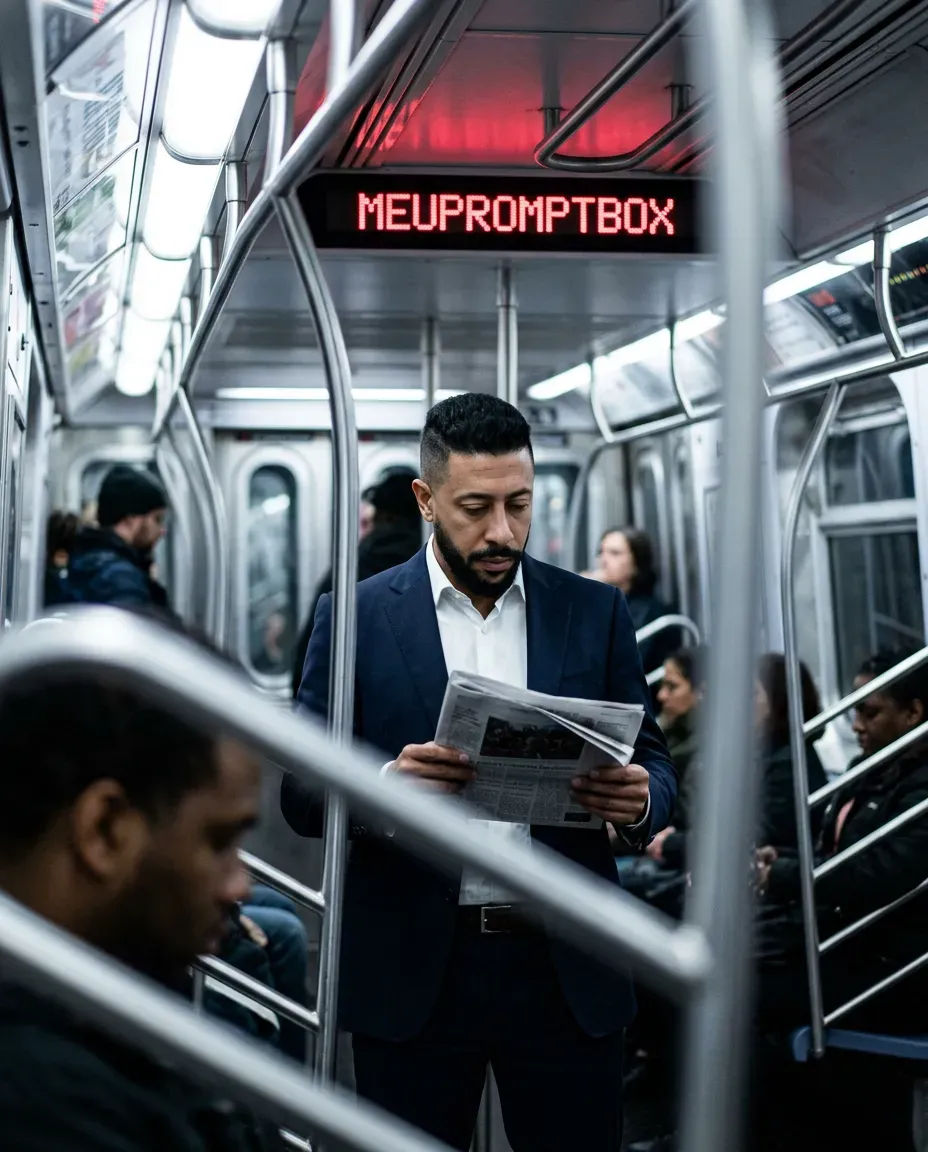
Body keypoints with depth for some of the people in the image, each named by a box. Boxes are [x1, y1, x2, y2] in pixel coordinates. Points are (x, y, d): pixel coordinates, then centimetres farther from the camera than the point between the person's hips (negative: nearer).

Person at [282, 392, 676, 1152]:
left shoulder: (595, 612, 7)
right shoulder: (355, 618, 1)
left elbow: (656, 768, 8)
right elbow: (302, 795, -2)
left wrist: (639, 799, -17)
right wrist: (385, 784, -23)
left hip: (567, 968, 1)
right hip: (411, 972, -1)